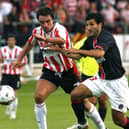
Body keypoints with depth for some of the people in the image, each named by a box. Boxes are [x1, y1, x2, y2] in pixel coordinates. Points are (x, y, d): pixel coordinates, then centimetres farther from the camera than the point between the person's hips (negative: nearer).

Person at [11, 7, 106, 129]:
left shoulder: (59, 29, -25)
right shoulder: (37, 31, -5)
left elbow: (62, 41, -51)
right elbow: (29, 44, 19)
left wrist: (45, 39, -67)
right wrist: (19, 60, 26)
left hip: (67, 72, -4)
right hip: (50, 71, 4)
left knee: (79, 99, 3)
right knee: (38, 96, -19)